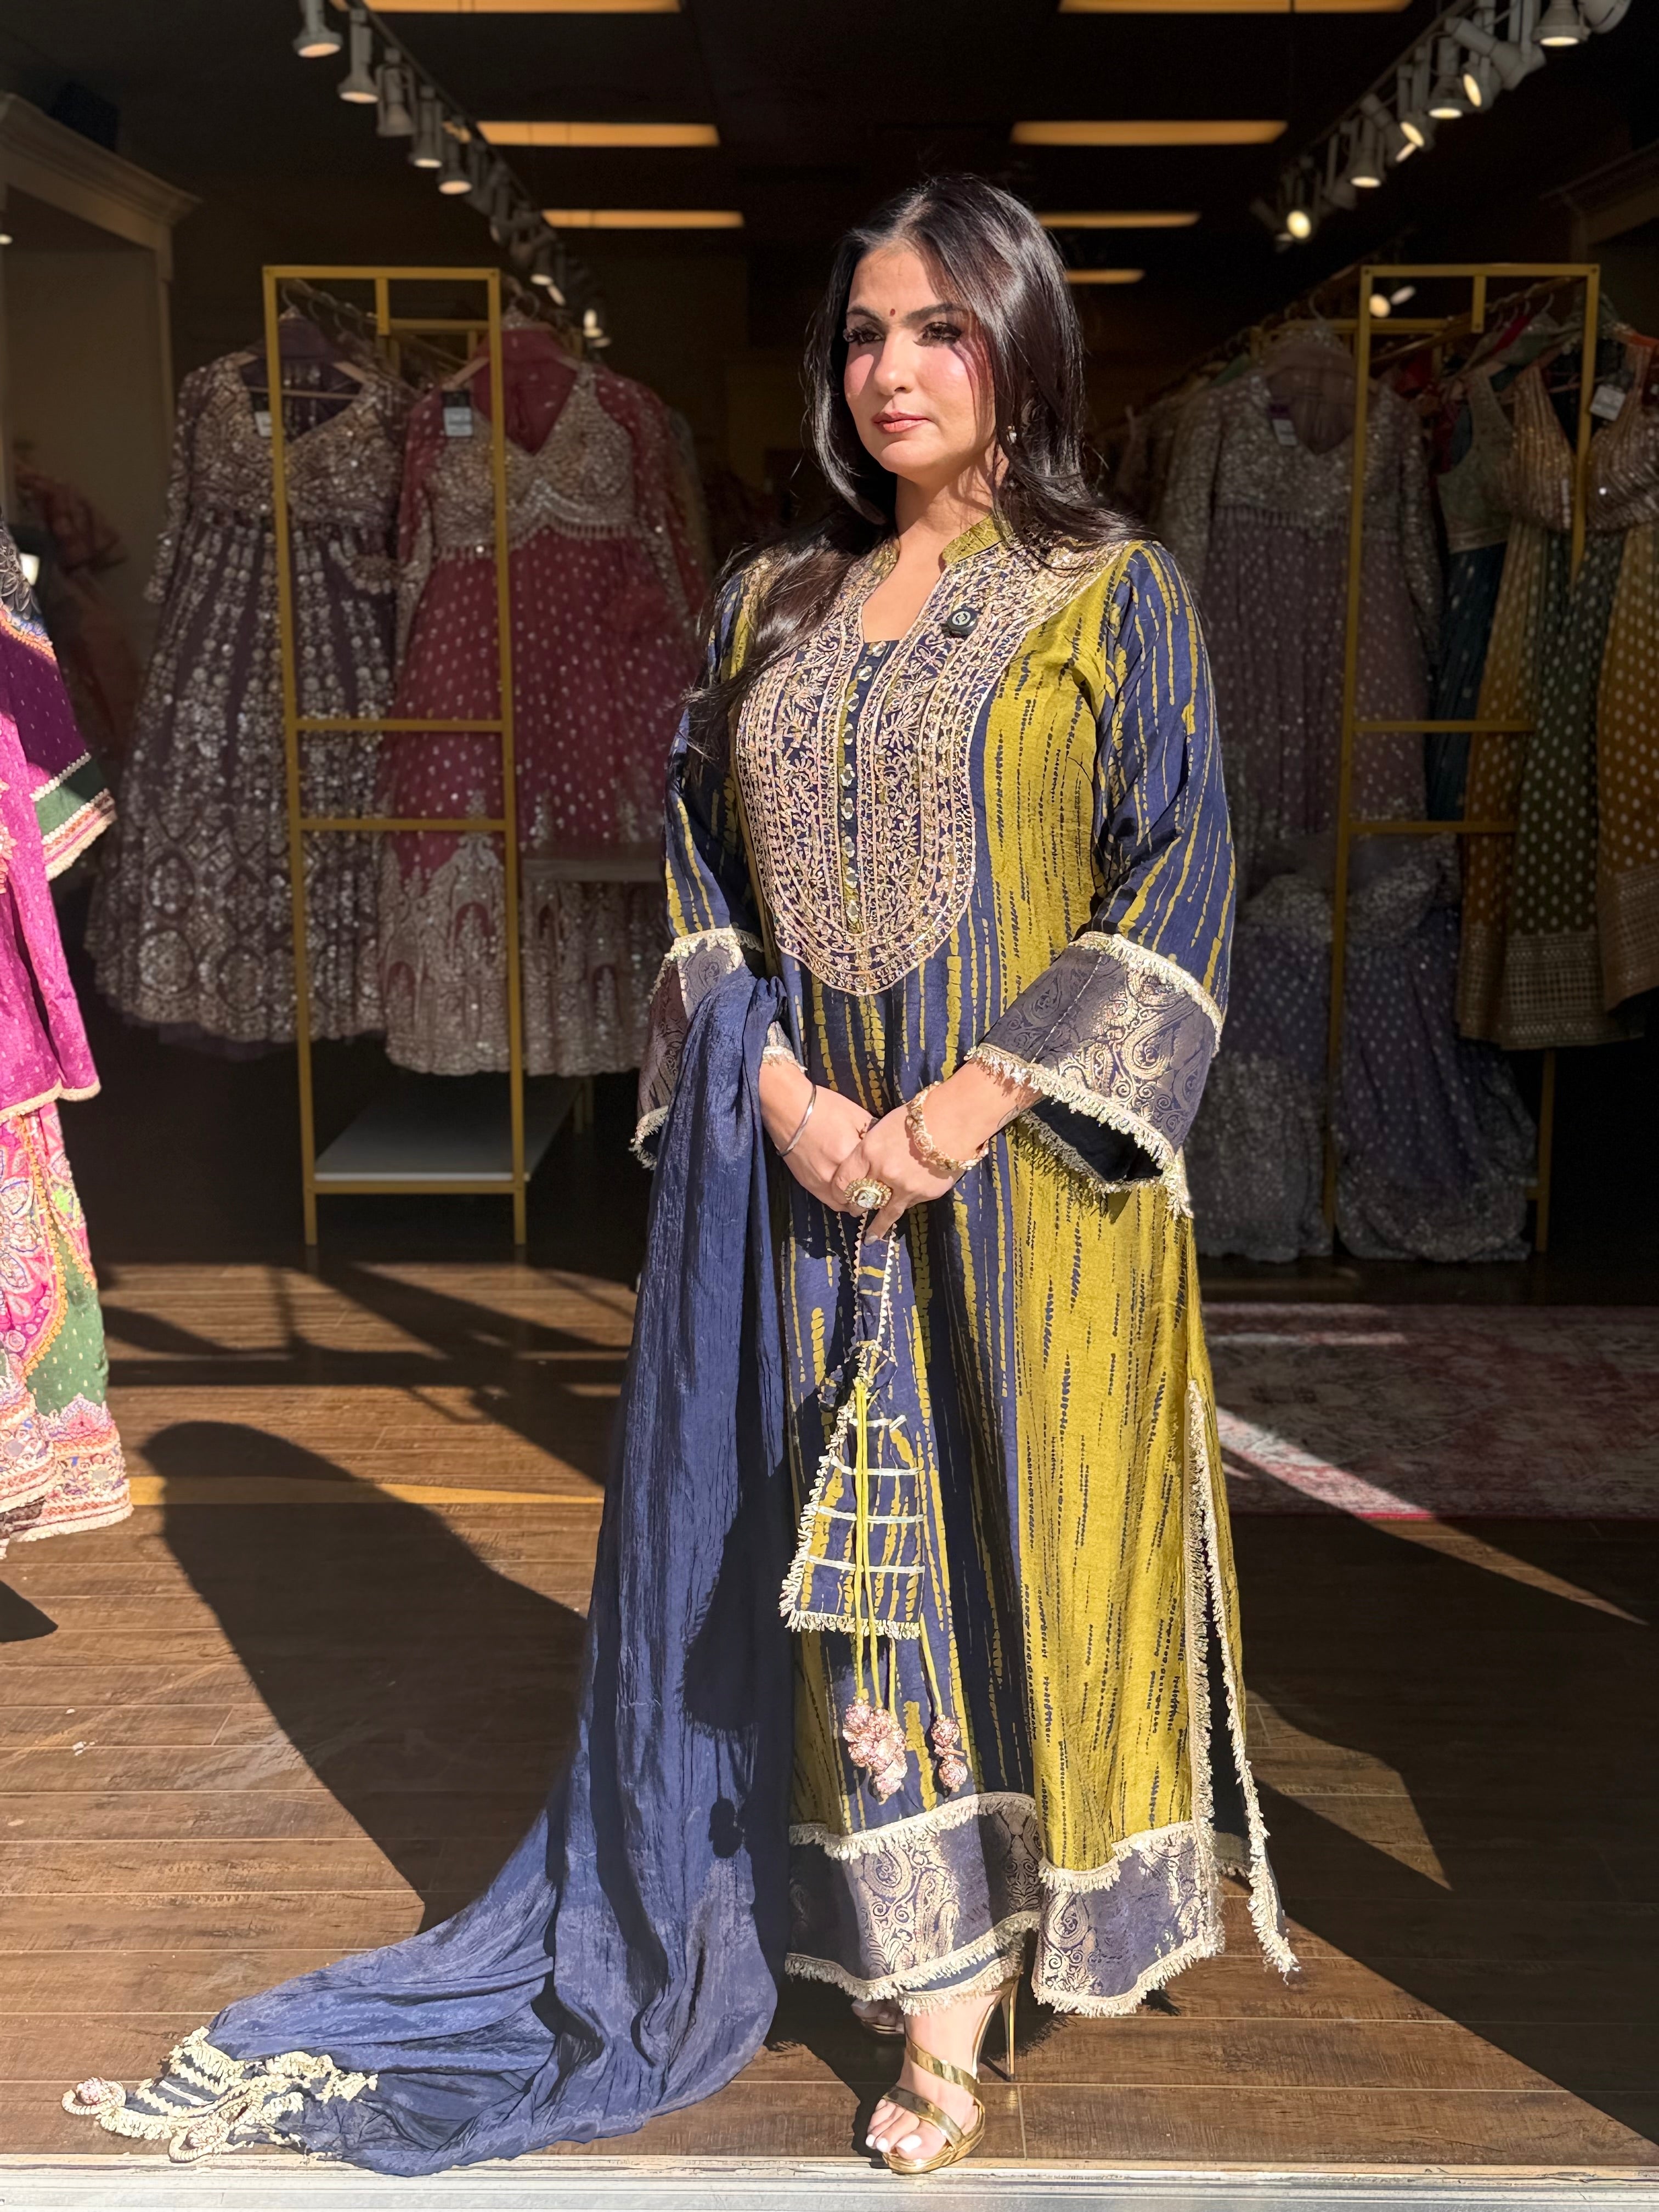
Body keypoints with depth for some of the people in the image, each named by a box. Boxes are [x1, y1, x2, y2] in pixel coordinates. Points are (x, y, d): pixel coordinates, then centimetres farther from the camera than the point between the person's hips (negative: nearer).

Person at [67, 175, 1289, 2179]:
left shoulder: (1115, 601, 1)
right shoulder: (772, 607, 12)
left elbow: (1170, 898, -6)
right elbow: (704, 884, 9)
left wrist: (969, 1108, -15)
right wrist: (785, 1092, -8)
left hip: (1025, 1183, -3)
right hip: (808, 1176, 3)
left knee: (1017, 1537, 3)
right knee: (852, 1560, 7)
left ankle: (987, 1955, 21)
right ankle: (934, 2010, 22)